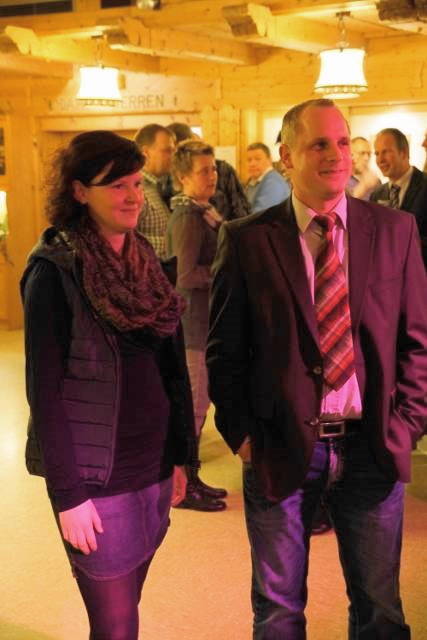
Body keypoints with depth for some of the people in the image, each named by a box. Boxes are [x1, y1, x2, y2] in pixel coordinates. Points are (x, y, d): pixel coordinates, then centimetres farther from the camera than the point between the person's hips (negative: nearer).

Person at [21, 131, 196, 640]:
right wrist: (67, 494, -15)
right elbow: (44, 389, -13)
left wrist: (181, 456, 9)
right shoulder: (55, 270, -13)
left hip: (153, 467, 6)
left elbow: (171, 366, 10)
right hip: (96, 478, -6)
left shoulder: (145, 260, 7)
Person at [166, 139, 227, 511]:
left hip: (205, 320, 10)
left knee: (197, 401, 16)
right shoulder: (188, 217, -17)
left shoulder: (205, 212, 13)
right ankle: (183, 488, 10)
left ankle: (190, 478, 27)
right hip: (195, 321, -10)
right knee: (194, 402, -2)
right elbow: (186, 275, -23)